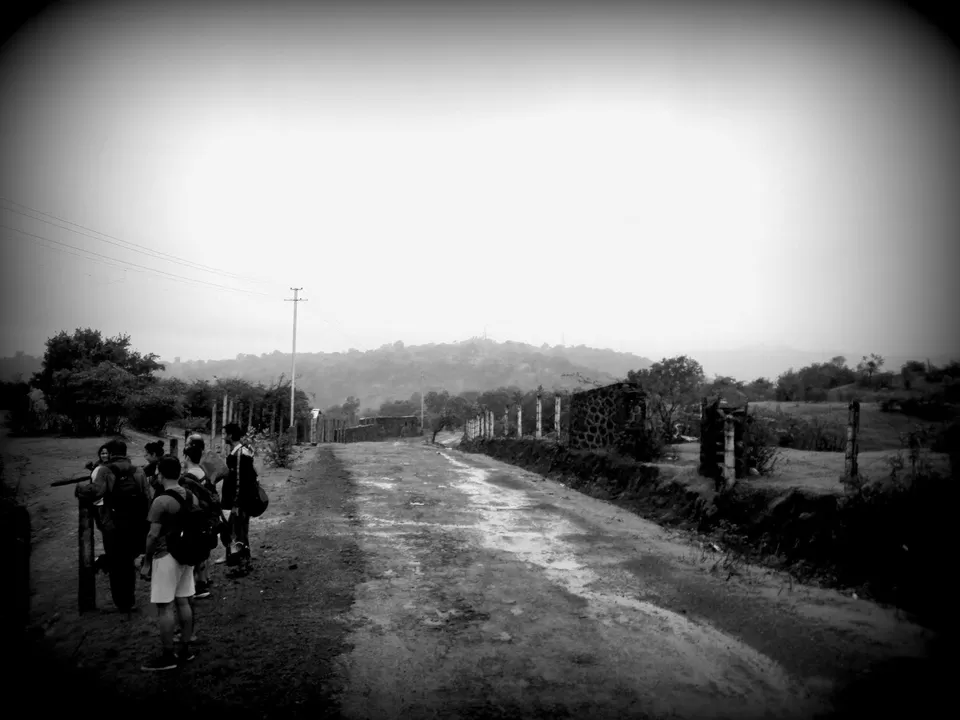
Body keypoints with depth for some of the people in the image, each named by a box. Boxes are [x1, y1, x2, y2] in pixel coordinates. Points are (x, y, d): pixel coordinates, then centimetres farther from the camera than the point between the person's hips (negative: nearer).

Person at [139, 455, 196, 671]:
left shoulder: (161, 501, -18)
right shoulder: (189, 495, 4)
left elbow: (154, 535, -17)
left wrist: (146, 562, -8)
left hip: (166, 556, -7)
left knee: (164, 607, 1)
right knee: (183, 602, 13)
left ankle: (167, 656, 7)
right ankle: (185, 649, 21)